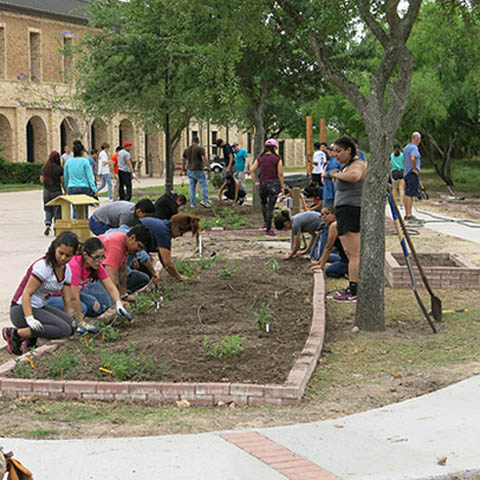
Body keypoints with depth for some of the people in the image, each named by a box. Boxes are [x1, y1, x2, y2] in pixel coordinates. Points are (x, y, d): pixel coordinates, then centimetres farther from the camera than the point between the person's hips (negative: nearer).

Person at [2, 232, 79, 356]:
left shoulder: (67, 270, 6)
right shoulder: (43, 266, -19)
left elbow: (67, 300, 8)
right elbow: (26, 294, -22)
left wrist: (70, 319, -4)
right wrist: (30, 319, -32)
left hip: (40, 307, 8)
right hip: (21, 309, -8)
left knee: (72, 325, -12)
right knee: (63, 329, -25)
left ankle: (31, 338, 1)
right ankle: (15, 334, -17)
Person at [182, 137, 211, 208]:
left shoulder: (187, 149, 10)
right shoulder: (200, 149, -9)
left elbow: (183, 159, 17)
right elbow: (204, 159, -18)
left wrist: (183, 168, 30)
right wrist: (208, 166, -5)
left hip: (189, 170, 6)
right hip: (198, 170, -6)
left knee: (192, 186, 11)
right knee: (204, 185, 0)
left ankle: (192, 203, 9)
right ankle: (204, 201, -12)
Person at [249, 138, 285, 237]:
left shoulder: (260, 158, 3)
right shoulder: (277, 159, -6)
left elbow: (251, 171, -1)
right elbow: (280, 174, -8)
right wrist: (282, 186, 1)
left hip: (263, 183, 3)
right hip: (274, 183, -3)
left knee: (263, 203, 28)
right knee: (271, 206, 0)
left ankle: (266, 223, 30)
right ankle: (268, 229, 1)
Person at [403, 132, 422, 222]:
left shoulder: (406, 148, 17)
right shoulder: (414, 148, -13)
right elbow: (412, 158, -30)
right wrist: (415, 169, -19)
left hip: (406, 173, 10)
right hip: (413, 174, -10)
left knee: (407, 194, 11)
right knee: (410, 194, -11)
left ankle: (407, 214, 14)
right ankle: (409, 215, -13)